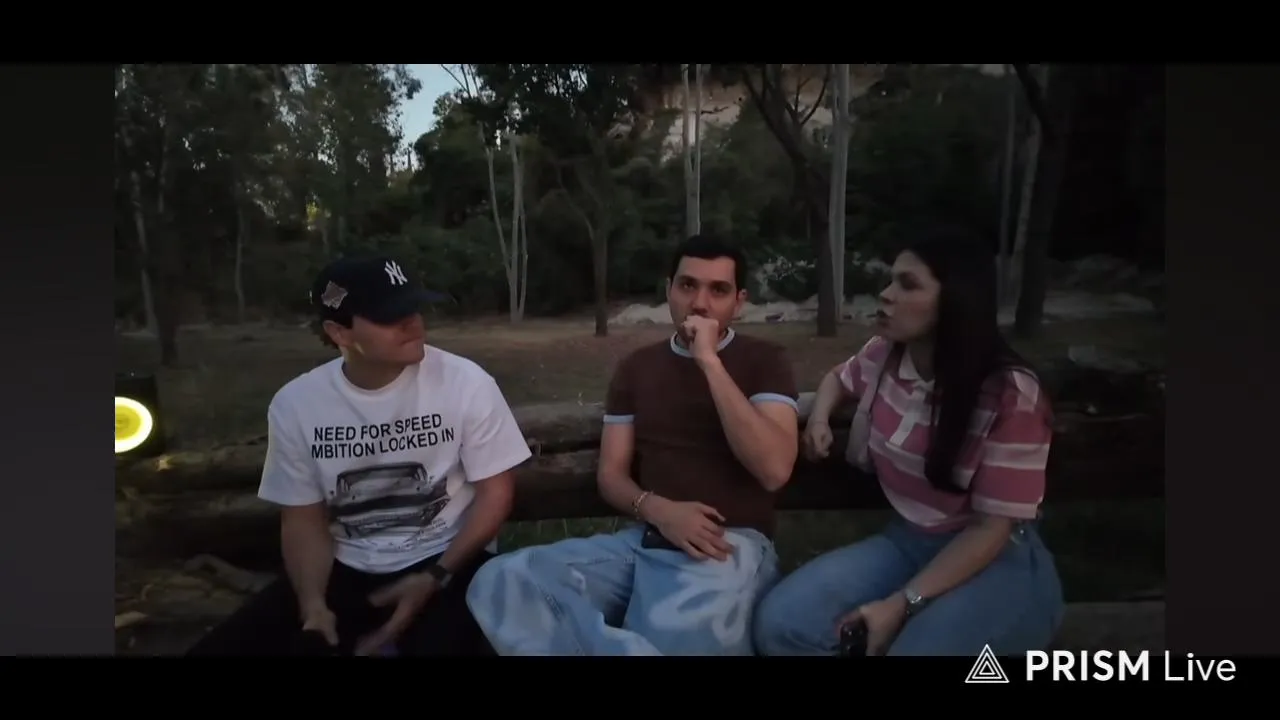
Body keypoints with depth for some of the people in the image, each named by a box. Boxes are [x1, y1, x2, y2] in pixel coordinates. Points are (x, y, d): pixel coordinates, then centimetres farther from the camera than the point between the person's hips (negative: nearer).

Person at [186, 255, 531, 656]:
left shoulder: (466, 383, -11)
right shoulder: (295, 404, -4)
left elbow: (495, 492, -5)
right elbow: (304, 518, 4)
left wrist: (435, 578, -15)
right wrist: (313, 602, -13)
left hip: (448, 560, -3)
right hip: (346, 569, 3)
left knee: (440, 643, -33)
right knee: (218, 649, -11)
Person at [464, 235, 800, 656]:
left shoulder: (764, 361, 3)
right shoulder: (636, 368, 15)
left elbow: (774, 469, -13)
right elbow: (611, 474, 12)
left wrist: (710, 362, -14)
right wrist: (656, 510, -11)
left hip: (729, 543, -4)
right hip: (643, 538, 5)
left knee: (671, 634, -40)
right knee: (500, 583, -22)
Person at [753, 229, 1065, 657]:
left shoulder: (1010, 394, -19)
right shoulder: (883, 356, -2)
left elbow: (992, 529, -16)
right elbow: (840, 378, 24)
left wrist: (902, 603, -22)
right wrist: (819, 420, 2)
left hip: (1000, 561, -4)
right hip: (907, 541, 5)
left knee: (915, 647, -35)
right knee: (781, 623, -19)